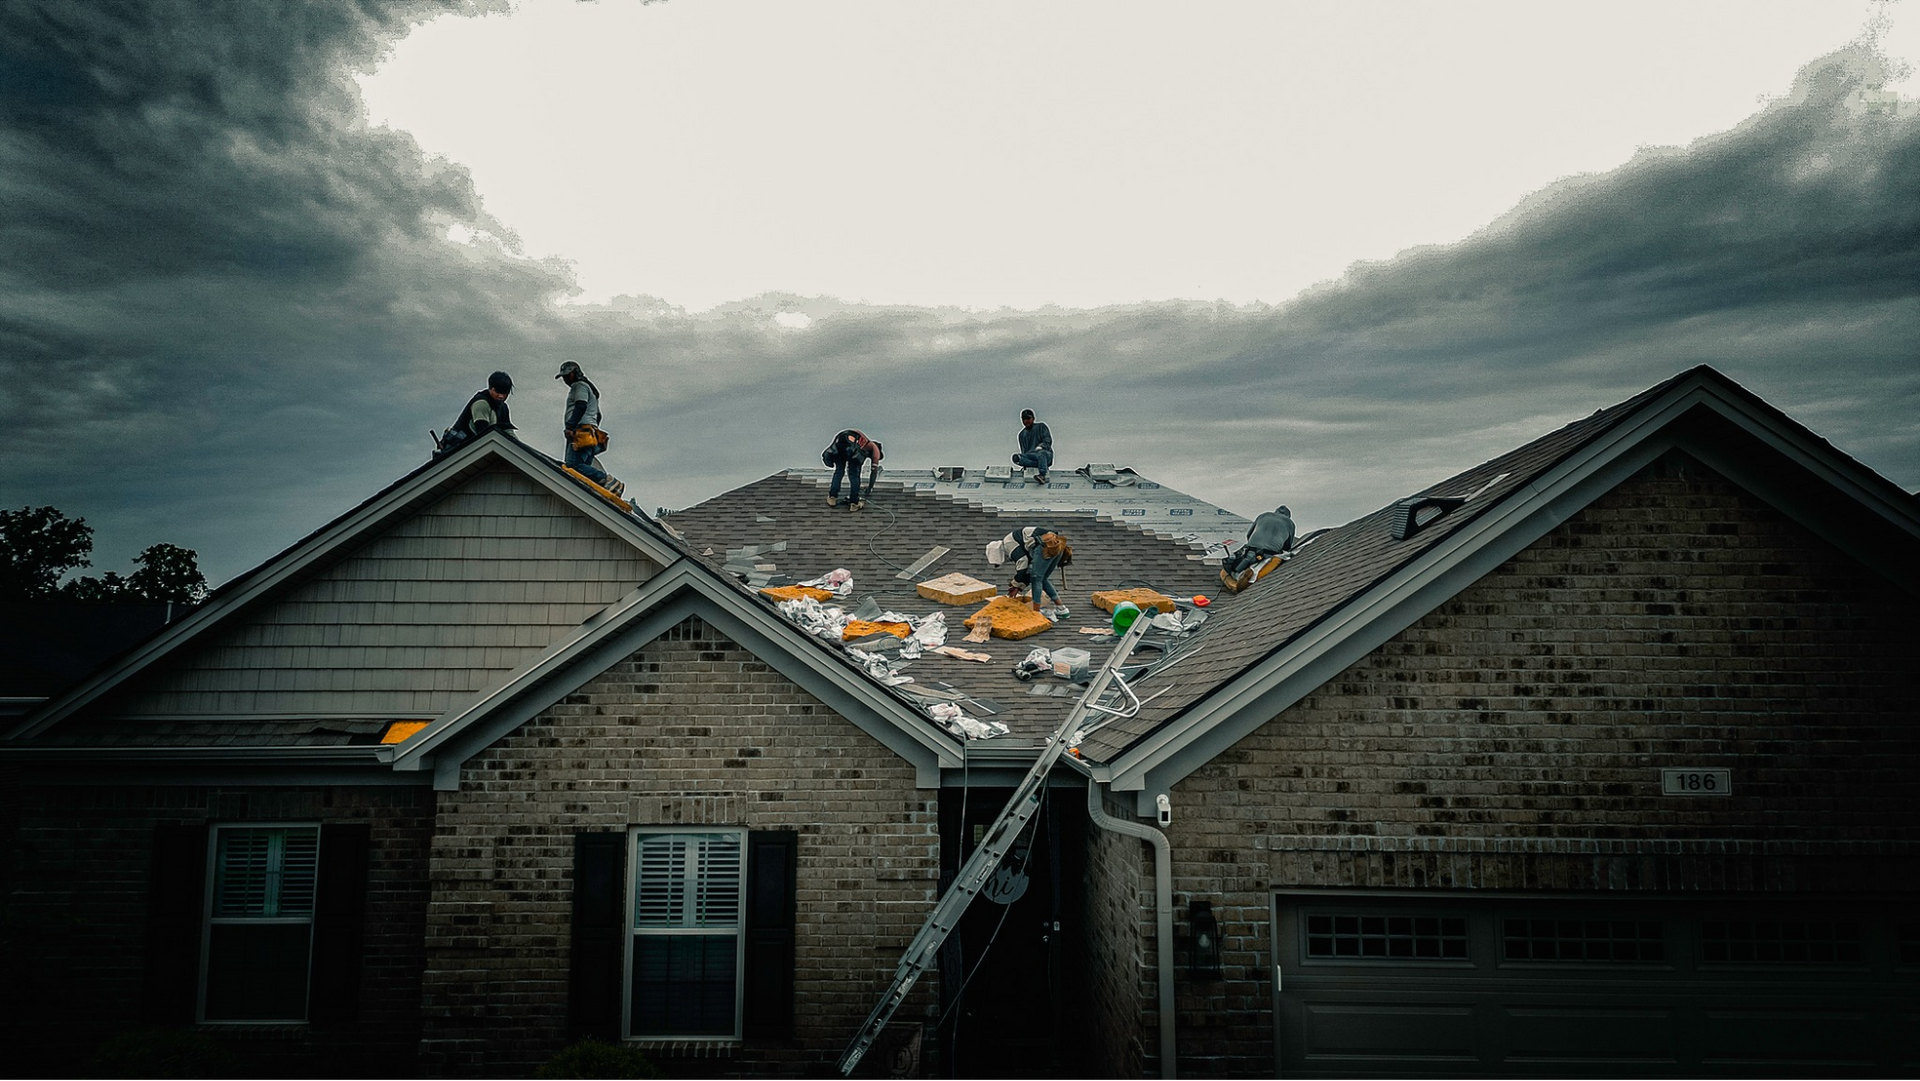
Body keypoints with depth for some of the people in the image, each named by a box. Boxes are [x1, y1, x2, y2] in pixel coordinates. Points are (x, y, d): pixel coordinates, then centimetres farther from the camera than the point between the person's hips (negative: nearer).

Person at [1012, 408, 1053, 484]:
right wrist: (1025, 465, 3)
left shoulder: (1041, 426, 14)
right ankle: (1042, 464, -33)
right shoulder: (1022, 434, 26)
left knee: (1041, 454, -42)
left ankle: (1042, 476, -64)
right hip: (1030, 455, 4)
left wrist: (1041, 446, -21)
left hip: (1046, 453, -4)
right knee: (1015, 458, -27)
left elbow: (1048, 440, 2)